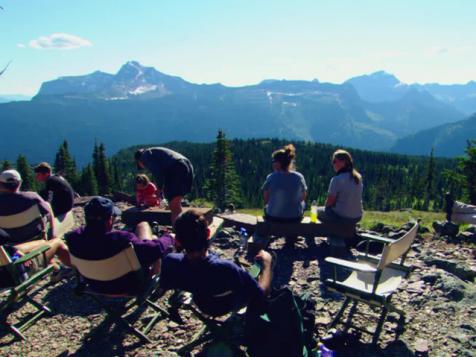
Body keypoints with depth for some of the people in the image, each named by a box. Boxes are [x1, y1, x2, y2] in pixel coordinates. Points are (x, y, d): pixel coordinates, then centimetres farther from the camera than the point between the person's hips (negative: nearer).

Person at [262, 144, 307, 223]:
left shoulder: (271, 178, -17)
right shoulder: (299, 177, -11)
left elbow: (266, 200, -7)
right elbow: (303, 197, 3)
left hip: (274, 217, -1)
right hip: (296, 217, 2)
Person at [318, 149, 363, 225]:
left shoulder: (337, 179, -21)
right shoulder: (358, 177, 0)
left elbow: (329, 202, -15)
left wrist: (327, 206, 7)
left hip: (342, 217, -7)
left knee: (318, 211, 18)